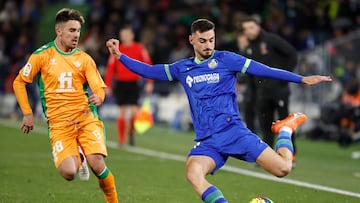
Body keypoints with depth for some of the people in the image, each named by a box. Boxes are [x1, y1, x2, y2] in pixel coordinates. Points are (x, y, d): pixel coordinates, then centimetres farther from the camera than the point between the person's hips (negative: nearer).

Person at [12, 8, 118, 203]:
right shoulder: (42, 55, 3)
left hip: (86, 118, 1)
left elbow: (99, 87, 4)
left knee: (97, 166, -20)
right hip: (59, 123, -1)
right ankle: (77, 159, 19)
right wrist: (27, 113, 6)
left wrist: (98, 97, -20)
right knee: (68, 172, -19)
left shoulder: (84, 59, 9)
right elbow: (19, 83, 11)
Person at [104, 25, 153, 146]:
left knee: (134, 111, -9)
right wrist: (108, 86, 1)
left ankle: (131, 133, 16)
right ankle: (121, 140, 8)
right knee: (122, 112, 1)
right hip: (120, 83, 1)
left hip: (134, 84, -1)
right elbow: (110, 68, 6)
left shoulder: (140, 49, 2)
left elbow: (147, 65, -1)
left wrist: (149, 83, -9)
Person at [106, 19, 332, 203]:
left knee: (283, 168, -11)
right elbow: (149, 71, 21)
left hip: (234, 132, -2)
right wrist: (119, 55, 13)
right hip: (207, 141, 2)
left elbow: (264, 70, -4)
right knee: (193, 174, -32)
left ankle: (286, 129, 22)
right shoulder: (182, 69, 13)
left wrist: (302, 79, -9)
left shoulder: (226, 59, 1)